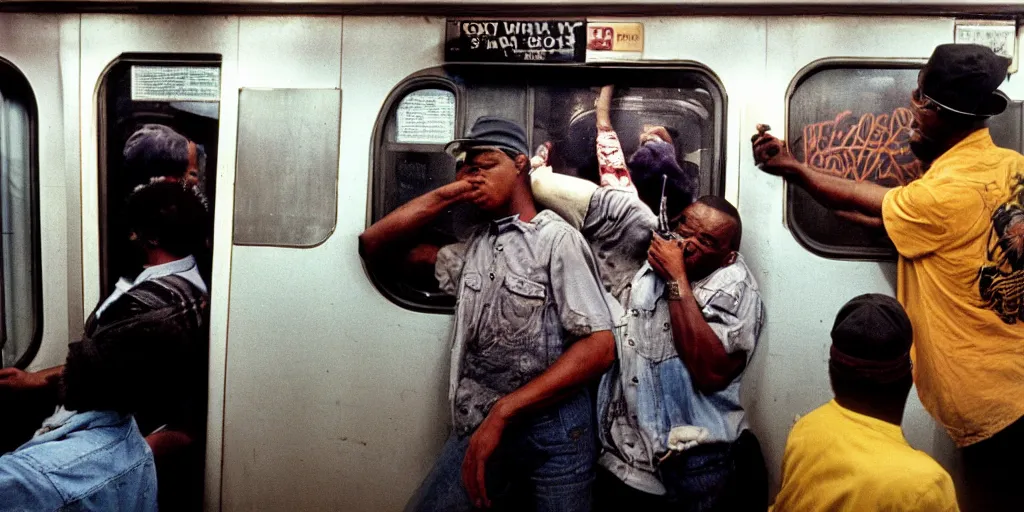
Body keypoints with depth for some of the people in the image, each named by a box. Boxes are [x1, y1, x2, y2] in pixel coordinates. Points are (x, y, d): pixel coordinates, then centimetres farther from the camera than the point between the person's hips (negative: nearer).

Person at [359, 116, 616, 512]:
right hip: (478, 426, 5)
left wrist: (503, 411, -17)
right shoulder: (473, 246, 12)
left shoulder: (557, 239, -5)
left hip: (552, 430, -4)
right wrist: (447, 194, 3)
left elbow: (599, 347, -13)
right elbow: (374, 246, 13)